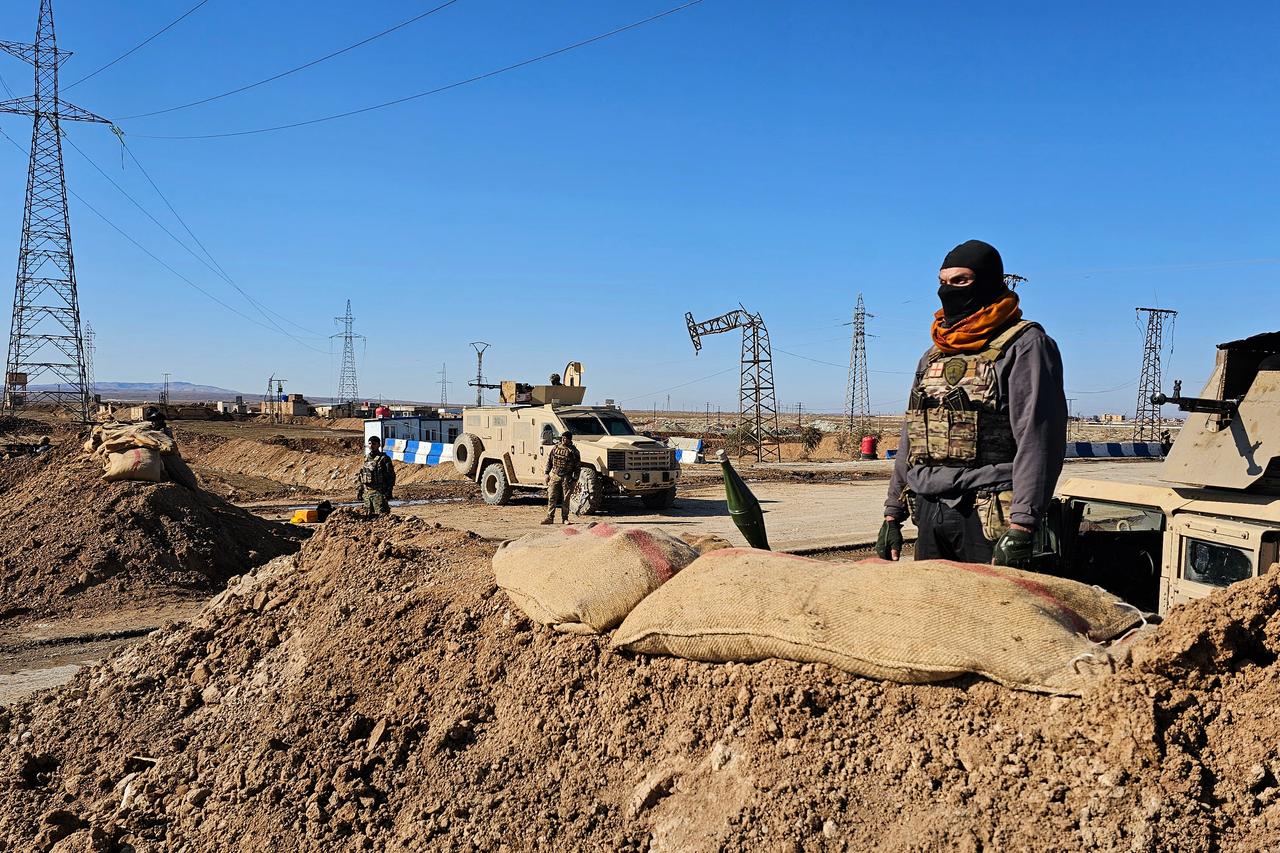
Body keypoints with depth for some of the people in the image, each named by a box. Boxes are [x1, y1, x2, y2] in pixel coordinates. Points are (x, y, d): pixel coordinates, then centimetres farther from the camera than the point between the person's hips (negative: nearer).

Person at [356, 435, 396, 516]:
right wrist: (360, 490, 15)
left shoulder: (384, 459, -7)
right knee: (368, 515, 10)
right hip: (366, 492, 7)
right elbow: (361, 475, 20)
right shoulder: (366, 459, 14)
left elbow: (391, 476, -10)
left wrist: (388, 491, -16)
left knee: (382, 515, -11)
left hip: (379, 492, -7)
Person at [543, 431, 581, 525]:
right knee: (552, 497, -2)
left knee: (565, 499, 3)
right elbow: (549, 461, 13)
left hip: (567, 478, -2)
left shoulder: (574, 451, -1)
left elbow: (577, 467, -2)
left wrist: (574, 479, -7)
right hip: (554, 476, 2)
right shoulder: (555, 448, 7)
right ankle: (550, 518, 0)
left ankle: (565, 518, 11)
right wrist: (547, 473, 6)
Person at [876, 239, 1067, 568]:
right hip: (929, 516, 7)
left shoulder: (1025, 345, -3)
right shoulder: (934, 355, 20)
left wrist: (1021, 528, -21)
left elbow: (1038, 440, -13)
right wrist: (892, 515, 18)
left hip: (987, 518, -7)